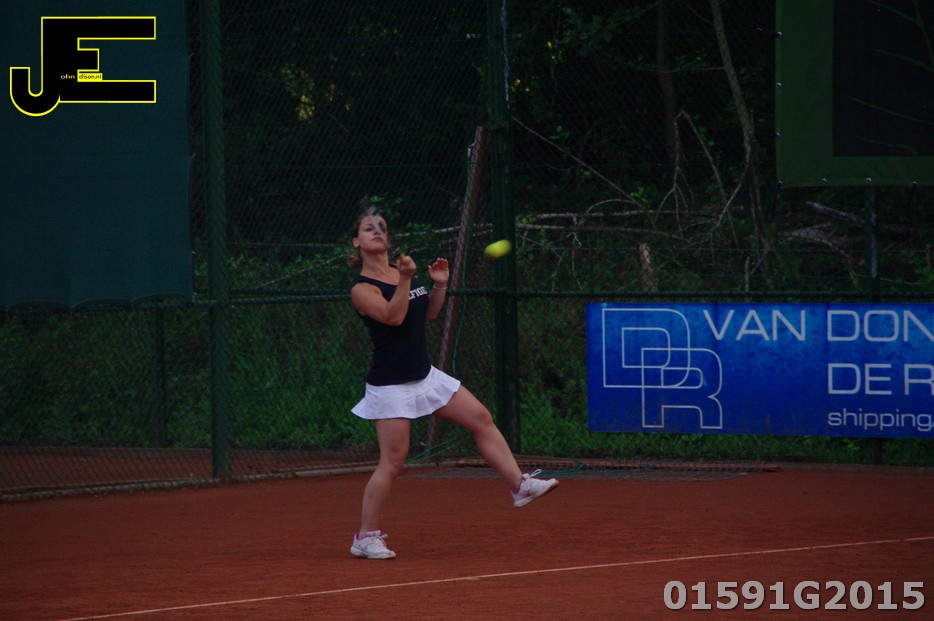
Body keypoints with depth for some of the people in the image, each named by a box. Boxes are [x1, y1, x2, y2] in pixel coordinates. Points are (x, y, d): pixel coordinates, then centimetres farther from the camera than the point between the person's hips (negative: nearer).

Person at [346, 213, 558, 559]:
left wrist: (439, 286, 5)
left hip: (424, 375, 8)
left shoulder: (402, 270, 9)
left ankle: (519, 485, 7)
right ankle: (365, 537, 0)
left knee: (481, 419, 3)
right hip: (391, 386, -8)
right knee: (392, 462, -8)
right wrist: (405, 280, -37)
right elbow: (393, 316, -29)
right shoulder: (362, 290, -13)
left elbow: (428, 313, 20)